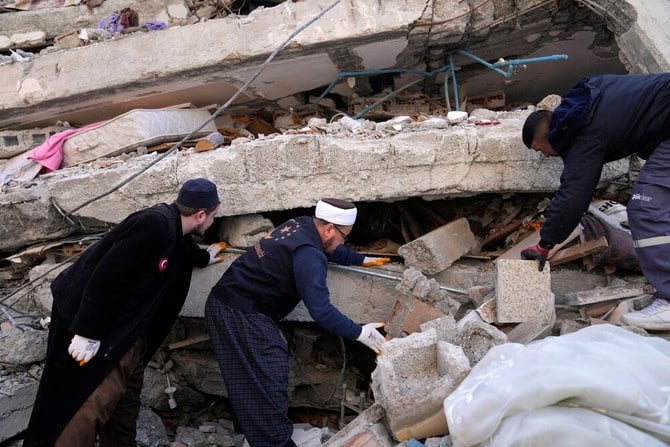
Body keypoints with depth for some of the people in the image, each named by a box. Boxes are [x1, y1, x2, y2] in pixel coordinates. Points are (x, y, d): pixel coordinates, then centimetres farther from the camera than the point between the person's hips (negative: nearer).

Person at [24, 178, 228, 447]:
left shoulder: (174, 229, 4)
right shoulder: (155, 224, -26)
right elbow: (106, 276, -30)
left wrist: (205, 257, 42)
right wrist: (88, 332, -28)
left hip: (125, 325, 10)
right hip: (95, 327, -10)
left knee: (126, 394, 16)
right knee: (91, 402, -11)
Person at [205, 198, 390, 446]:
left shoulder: (302, 225, 5)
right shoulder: (308, 255, -23)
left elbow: (332, 251, 27)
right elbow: (320, 310, -26)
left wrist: (363, 260, 36)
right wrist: (359, 333, -17)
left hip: (234, 304, 10)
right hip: (239, 313, -10)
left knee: (251, 379, 13)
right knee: (268, 381, -10)